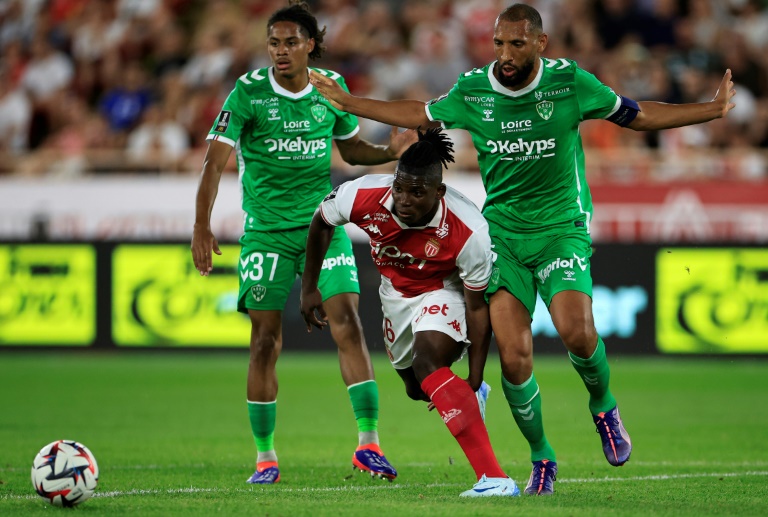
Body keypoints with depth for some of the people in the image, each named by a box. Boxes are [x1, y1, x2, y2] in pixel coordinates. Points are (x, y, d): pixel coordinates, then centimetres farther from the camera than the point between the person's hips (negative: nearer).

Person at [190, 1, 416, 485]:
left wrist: (391, 150, -3)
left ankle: (369, 442, -11)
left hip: (323, 222, 2)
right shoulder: (249, 92, -8)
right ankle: (265, 456, 12)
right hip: (266, 227, -2)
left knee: (347, 322, -12)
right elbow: (216, 159, -11)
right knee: (266, 340, 0)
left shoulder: (332, 87, 2)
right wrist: (202, 227, -20)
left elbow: (351, 147, 17)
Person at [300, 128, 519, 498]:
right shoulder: (364, 196, -30)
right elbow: (321, 222, -5)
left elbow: (477, 306, -25)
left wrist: (474, 378, -21)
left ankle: (494, 478, -40)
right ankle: (470, 399, 57)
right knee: (417, 388, 18)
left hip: (444, 291, -5)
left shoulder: (470, 233, -38)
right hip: (396, 290, 5)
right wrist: (309, 288, 2)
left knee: (428, 363, -32)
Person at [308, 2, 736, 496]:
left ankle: (604, 408, 8)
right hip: (502, 231, 2)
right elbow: (417, 115, 16)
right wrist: (346, 101, 16)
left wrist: (714, 108, -5)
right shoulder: (472, 91, -3)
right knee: (515, 356, -10)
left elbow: (637, 115, 3)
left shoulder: (570, 81, -8)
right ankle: (542, 459, 11)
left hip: (562, 228, -2)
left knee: (576, 331, -25)